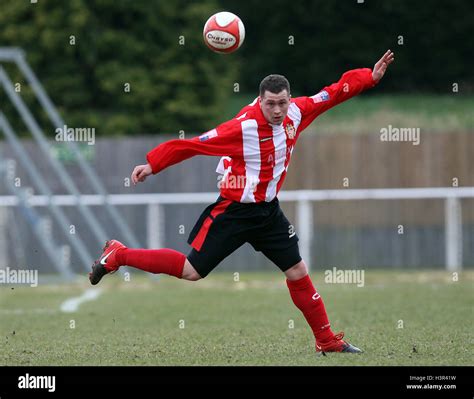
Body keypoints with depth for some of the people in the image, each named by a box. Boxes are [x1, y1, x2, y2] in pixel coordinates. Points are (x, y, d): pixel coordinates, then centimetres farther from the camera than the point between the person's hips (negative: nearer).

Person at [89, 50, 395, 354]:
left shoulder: (297, 112, -7)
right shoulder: (243, 127, -26)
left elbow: (336, 92, 5)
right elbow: (192, 145, -23)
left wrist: (370, 77, 1)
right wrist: (152, 165, -25)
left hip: (268, 210, 6)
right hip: (235, 211, -6)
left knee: (297, 271, 4)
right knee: (192, 271, -3)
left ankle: (327, 341, 13)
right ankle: (118, 256, 12)